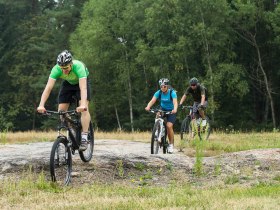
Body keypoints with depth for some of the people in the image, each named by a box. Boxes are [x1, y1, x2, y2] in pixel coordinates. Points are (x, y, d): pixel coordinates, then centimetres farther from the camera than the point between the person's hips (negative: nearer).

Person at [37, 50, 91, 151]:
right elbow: (48, 87, -40)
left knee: (84, 108, -23)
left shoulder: (78, 67, -41)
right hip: (68, 83, 3)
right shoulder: (56, 69, -34)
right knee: (61, 110, -10)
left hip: (81, 81, -3)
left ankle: (84, 138, -21)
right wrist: (41, 105, -52)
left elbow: (83, 87, -51)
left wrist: (83, 105, -66)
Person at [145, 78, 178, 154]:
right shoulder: (159, 93, -13)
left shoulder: (172, 92, -22)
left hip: (171, 111, -4)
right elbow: (152, 101, -26)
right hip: (163, 110, 4)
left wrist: (175, 109, -57)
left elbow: (175, 102, -35)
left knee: (169, 126, -21)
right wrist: (148, 107, -46)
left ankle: (171, 144, -4)